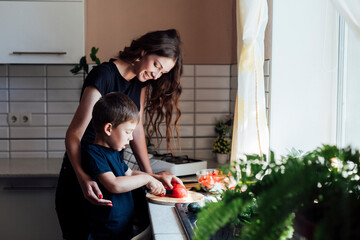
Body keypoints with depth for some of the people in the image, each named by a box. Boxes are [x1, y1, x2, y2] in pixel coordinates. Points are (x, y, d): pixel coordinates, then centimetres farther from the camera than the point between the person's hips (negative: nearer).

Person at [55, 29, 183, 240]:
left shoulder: (141, 81, 2)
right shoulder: (104, 76, -22)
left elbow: (136, 130, 0)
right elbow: (73, 134, -25)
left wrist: (150, 174, -10)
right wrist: (83, 179, -40)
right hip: (80, 176, -7)